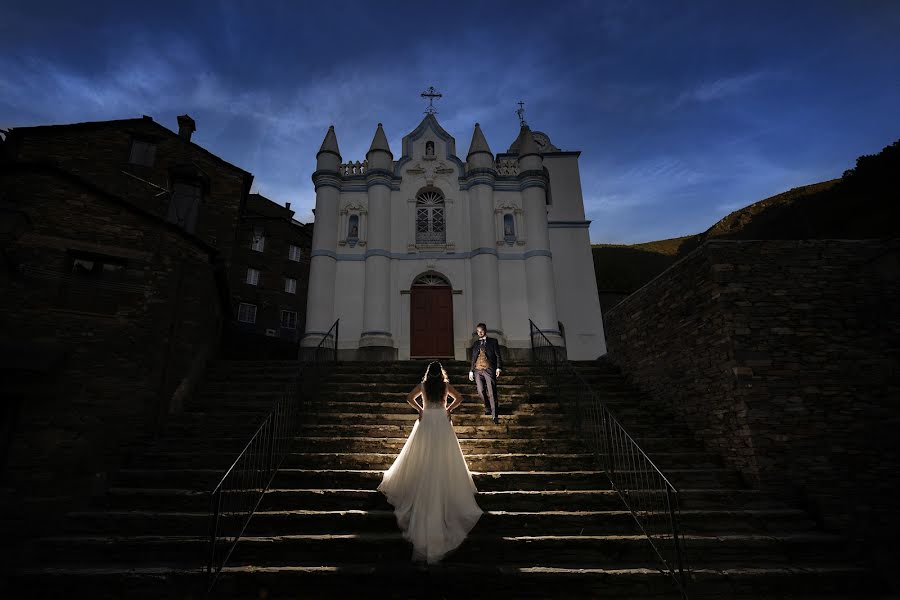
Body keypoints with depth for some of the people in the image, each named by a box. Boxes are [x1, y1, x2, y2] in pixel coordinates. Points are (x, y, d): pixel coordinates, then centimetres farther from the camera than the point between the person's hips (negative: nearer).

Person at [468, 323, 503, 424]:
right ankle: (487, 408, 28)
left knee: (492, 392, -7)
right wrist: (471, 371, 14)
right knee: (481, 391, 1)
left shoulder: (493, 342, 5)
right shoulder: (475, 344, 16)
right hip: (478, 370, 4)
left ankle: (494, 415, -2)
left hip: (489, 370, -3)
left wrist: (498, 368, -9)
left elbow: (498, 356, 3)